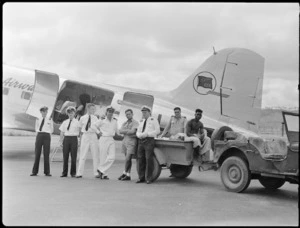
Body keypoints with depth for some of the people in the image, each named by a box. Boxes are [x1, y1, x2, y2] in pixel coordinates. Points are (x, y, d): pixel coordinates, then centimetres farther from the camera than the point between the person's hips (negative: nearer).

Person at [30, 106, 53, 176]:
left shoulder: (49, 120, 5)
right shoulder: (38, 120, 11)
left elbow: (51, 130, 14)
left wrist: (46, 133, 12)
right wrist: (39, 132, 12)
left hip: (46, 136, -2)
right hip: (39, 136, 2)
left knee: (46, 154, -1)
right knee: (37, 153, 1)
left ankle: (47, 172, 3)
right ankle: (34, 171, 5)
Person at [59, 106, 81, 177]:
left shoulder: (77, 122, 2)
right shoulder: (65, 122, 11)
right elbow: (62, 132, 13)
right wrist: (61, 140, 6)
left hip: (74, 139, -2)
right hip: (66, 139, 3)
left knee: (73, 156, 1)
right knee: (65, 156, 3)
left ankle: (73, 173, 11)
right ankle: (64, 172, 11)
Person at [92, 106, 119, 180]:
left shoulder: (115, 121, 11)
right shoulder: (102, 120, -3)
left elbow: (116, 130, 26)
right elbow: (93, 126, 4)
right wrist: (98, 132, -2)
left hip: (111, 140, 5)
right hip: (103, 139, -5)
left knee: (112, 157, -7)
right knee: (103, 157, -2)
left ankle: (101, 170, 6)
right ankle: (104, 174, 9)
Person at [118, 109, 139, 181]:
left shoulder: (135, 123, -3)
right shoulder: (125, 123, 18)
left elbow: (132, 131, -17)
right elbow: (120, 131, 3)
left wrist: (124, 131, -2)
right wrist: (128, 130, -10)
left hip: (132, 141, -6)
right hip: (125, 141, 6)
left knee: (128, 159, -12)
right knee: (128, 159, 8)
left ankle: (125, 173, 2)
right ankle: (128, 175, 11)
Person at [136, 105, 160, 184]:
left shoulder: (153, 120, 5)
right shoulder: (141, 121, 22)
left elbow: (157, 131, -4)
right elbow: (138, 132, 21)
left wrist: (147, 134, -12)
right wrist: (140, 135, -3)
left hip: (149, 140, -6)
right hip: (141, 141, 6)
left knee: (149, 159, -10)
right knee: (140, 159, 2)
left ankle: (148, 178, -4)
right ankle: (141, 177, 9)